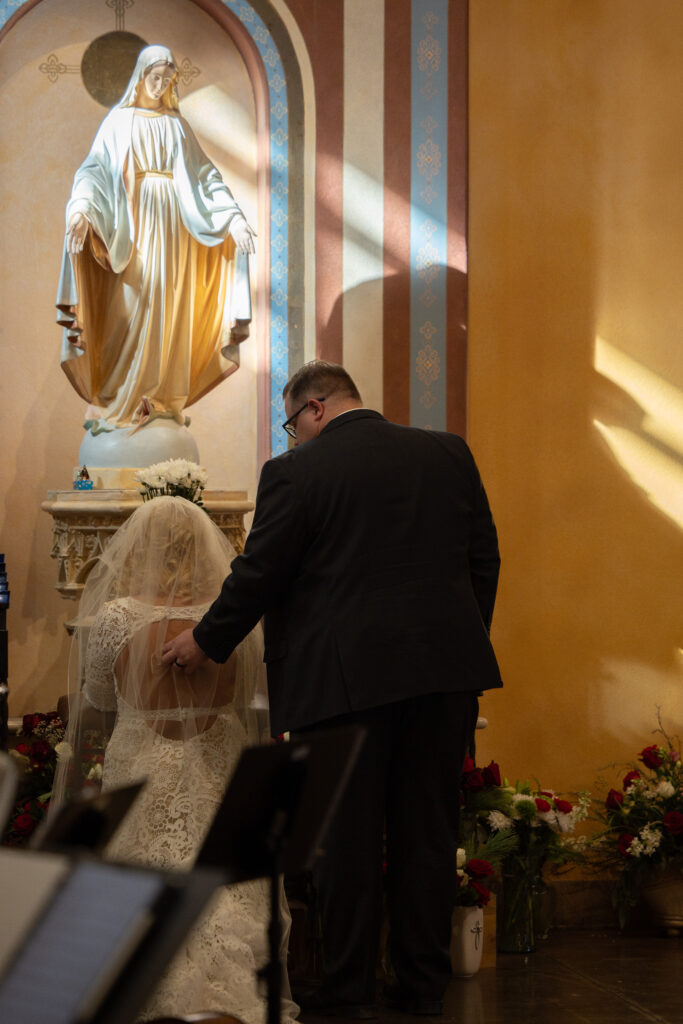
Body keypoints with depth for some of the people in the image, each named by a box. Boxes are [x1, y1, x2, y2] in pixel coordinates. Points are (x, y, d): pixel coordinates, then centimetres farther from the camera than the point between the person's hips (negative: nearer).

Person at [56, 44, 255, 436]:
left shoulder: (177, 125, 14)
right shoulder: (120, 121, 4)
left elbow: (205, 175, 12)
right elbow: (95, 168, -6)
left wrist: (233, 217, 0)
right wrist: (81, 209, -25)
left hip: (173, 225, 4)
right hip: (134, 224, -4)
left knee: (169, 309, 1)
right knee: (130, 307, -8)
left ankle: (162, 398, 5)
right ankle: (118, 401, -5)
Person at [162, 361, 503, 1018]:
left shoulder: (295, 473, -7)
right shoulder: (449, 453, 7)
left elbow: (258, 575, -4)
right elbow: (483, 561, 10)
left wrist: (205, 641, 11)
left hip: (347, 678, -4)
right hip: (446, 668, 4)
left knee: (348, 834, 5)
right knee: (428, 828, 11)